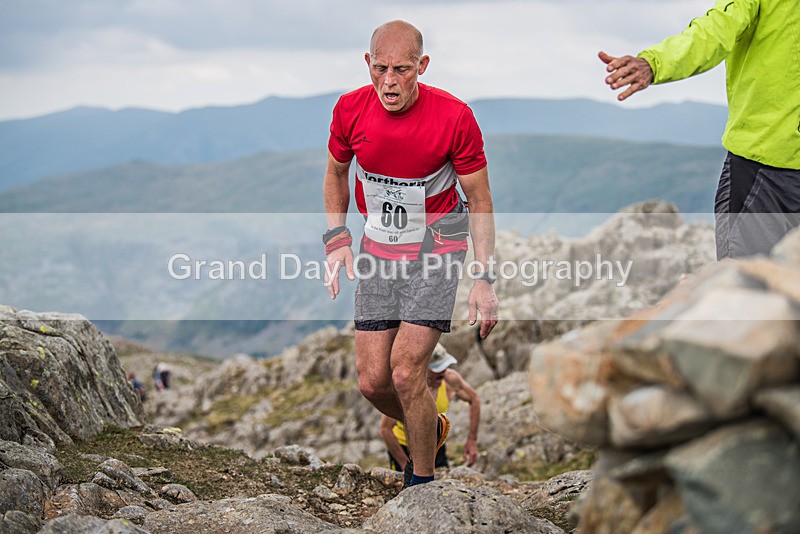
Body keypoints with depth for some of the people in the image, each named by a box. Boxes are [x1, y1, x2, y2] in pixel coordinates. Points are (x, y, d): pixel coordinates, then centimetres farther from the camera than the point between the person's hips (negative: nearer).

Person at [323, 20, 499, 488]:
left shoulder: (454, 117, -18)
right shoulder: (351, 109, -9)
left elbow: (479, 199, -9)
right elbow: (336, 173, 11)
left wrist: (485, 279, -13)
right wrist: (337, 240, 0)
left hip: (435, 249, -4)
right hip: (378, 249, 4)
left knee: (406, 373, -14)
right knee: (372, 381, 2)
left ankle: (422, 480, 8)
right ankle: (431, 430, 34)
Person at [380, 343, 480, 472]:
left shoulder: (450, 379, -20)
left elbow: (474, 400, 0)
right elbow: (385, 429, -26)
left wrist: (472, 440, -2)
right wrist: (406, 464, -23)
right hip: (403, 447, -3)